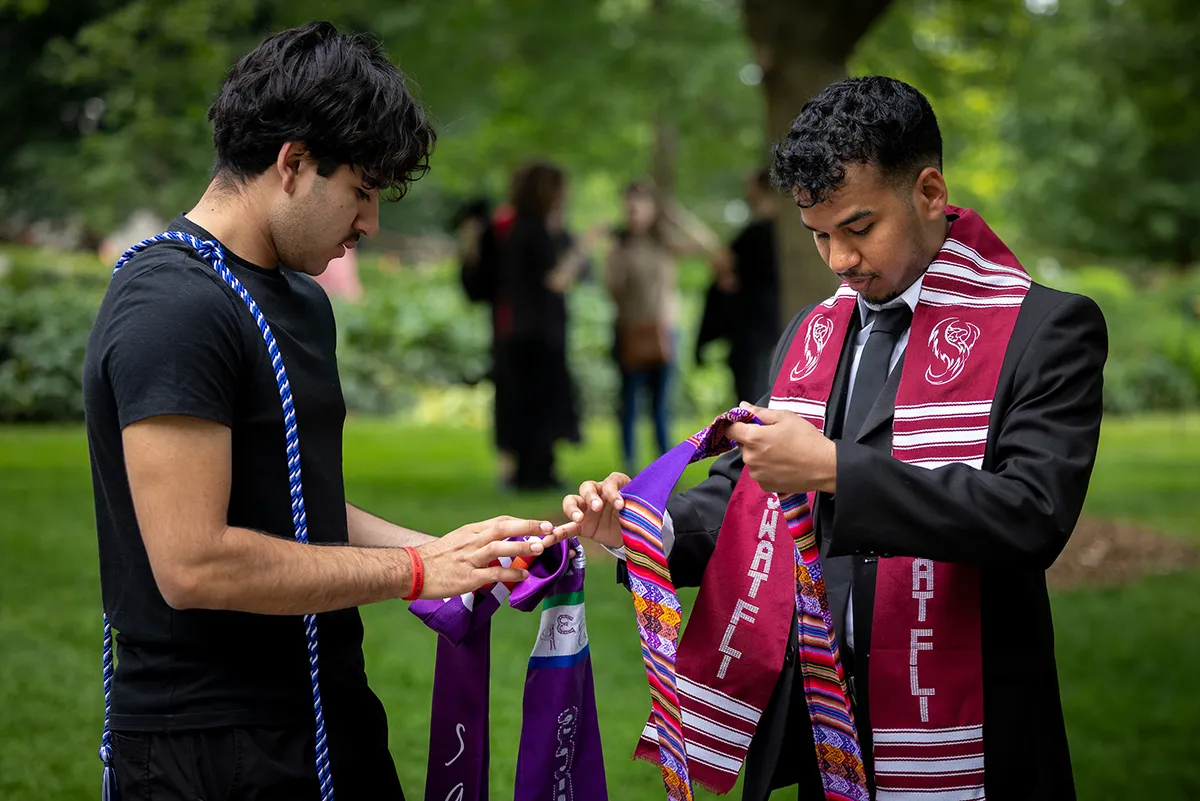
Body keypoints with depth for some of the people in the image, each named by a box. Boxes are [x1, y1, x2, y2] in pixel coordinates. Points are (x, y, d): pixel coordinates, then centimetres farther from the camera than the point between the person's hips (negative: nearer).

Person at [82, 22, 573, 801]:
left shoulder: (302, 299, 13)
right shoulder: (175, 307, -17)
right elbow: (194, 564, -24)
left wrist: (449, 551, 3)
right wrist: (414, 571, -14)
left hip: (328, 721, 9)